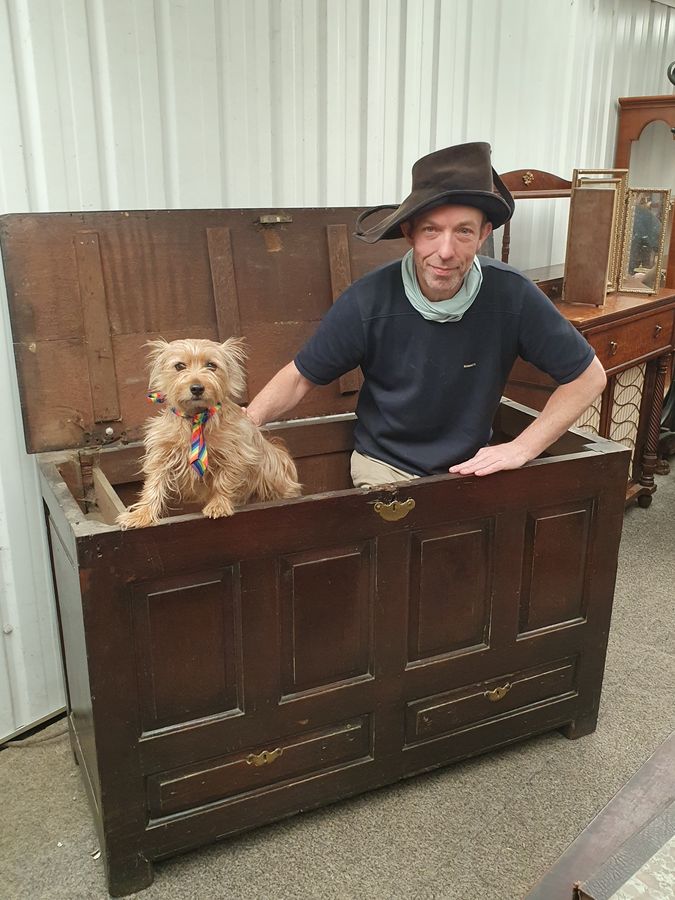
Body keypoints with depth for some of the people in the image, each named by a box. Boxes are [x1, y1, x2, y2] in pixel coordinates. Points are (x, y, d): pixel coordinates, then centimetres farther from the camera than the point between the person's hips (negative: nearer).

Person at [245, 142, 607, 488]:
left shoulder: (511, 295, -17)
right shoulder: (368, 300, -18)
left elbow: (588, 376, -6)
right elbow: (300, 376, -5)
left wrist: (522, 448, -13)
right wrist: (246, 421, -21)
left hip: (472, 465, 3)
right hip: (384, 465, -2)